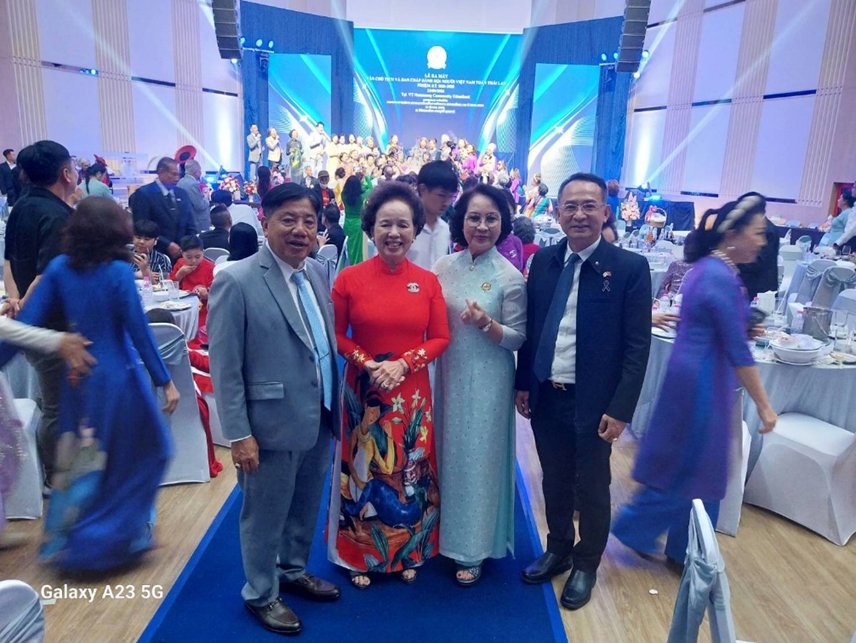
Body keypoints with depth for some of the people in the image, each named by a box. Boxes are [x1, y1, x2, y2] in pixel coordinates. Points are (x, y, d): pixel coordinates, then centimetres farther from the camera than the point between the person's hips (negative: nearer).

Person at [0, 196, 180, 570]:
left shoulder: (59, 268, -2)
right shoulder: (118, 272, -15)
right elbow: (139, 331, -15)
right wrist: (165, 381, -9)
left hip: (78, 377, 5)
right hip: (118, 377, -5)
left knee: (79, 461, 21)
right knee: (141, 454, 15)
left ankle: (64, 542, 30)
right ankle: (121, 536, 24)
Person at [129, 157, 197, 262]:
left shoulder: (182, 193, 13)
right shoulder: (143, 194, -4)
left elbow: (190, 225, 15)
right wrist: (167, 245, -16)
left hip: (183, 254, 5)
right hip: (157, 255, -5)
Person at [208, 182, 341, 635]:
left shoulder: (318, 274, 4)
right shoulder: (236, 281, -15)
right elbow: (224, 368, -14)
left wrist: (335, 407, 11)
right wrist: (239, 434, -15)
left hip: (320, 420, 6)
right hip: (273, 424, -6)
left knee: (305, 509, 23)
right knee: (264, 516, 14)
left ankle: (293, 571, 47)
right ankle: (260, 595, 37)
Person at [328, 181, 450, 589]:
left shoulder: (428, 282, -3)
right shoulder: (349, 279, -7)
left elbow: (440, 338, 0)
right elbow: (336, 335, -1)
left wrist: (403, 364, -15)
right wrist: (368, 364, -15)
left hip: (412, 393, 1)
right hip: (362, 391, -1)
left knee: (409, 474, 12)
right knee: (363, 472, 10)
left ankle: (408, 552, 34)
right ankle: (360, 555, 31)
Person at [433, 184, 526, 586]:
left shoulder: (510, 278, -11)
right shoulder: (443, 267, 1)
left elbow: (518, 339, -9)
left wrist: (486, 323, -26)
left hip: (486, 383, -4)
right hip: (448, 377, 4)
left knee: (478, 459, 7)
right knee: (448, 454, 14)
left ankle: (473, 549, 27)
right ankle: (446, 533, 36)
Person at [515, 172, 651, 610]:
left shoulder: (630, 268, -10)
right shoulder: (543, 260, 2)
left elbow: (637, 346, -10)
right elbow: (530, 327, 8)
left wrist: (620, 410, -13)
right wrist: (524, 383, 7)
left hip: (593, 402, -4)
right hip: (546, 395, 4)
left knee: (592, 488, 14)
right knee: (554, 481, 20)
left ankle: (586, 565, 37)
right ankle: (558, 551, 42)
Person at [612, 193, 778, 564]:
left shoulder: (709, 267, 9)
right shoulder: (721, 278, -21)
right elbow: (737, 351, -20)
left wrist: (743, 331, 11)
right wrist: (764, 405, -14)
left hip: (695, 376, 10)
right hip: (703, 382, -10)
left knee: (697, 468, 18)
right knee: (690, 470, 5)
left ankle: (685, 550, 31)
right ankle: (633, 529, 21)